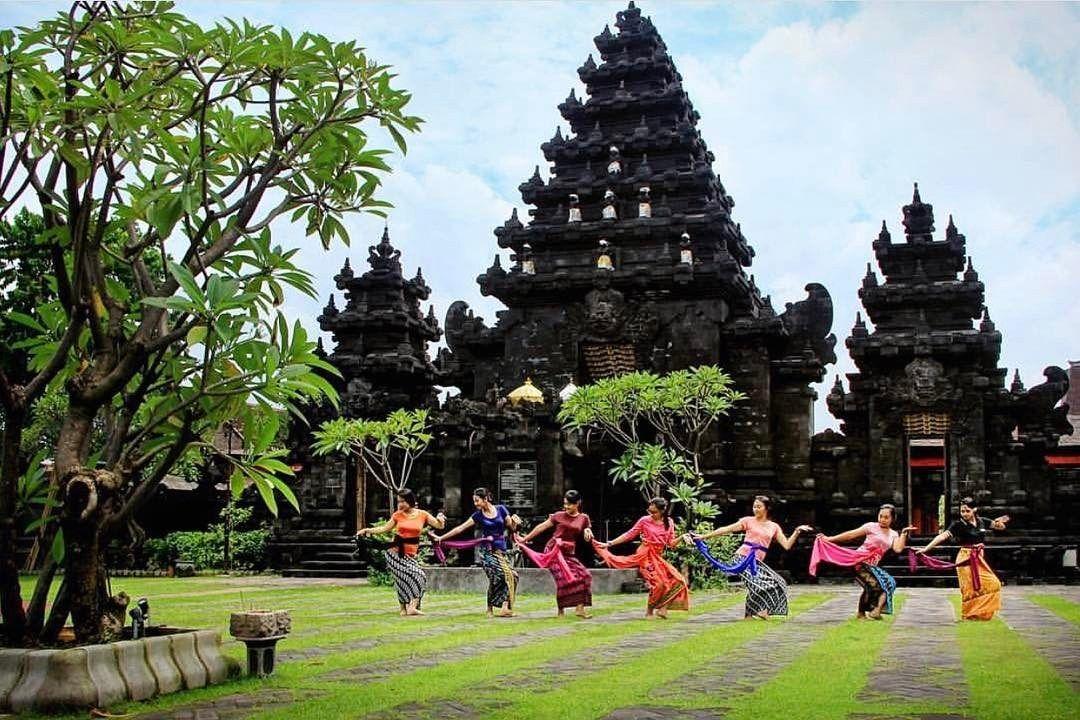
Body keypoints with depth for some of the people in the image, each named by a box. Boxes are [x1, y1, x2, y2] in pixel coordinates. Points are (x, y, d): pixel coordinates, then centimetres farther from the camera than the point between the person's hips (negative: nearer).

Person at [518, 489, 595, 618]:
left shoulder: (583, 518, 10)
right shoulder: (558, 516, 4)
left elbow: (588, 539, 16)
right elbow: (542, 527, 9)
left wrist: (588, 533, -9)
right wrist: (525, 539, 12)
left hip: (569, 553, 4)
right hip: (554, 550, -3)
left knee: (583, 576, -11)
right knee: (563, 577, -17)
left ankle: (580, 608, -5)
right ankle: (560, 610, -6)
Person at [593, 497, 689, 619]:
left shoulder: (669, 523, 6)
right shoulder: (645, 520, -4)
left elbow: (671, 543, 8)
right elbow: (629, 535, -1)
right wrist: (609, 544, -3)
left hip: (658, 558, 5)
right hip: (645, 555, -5)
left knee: (677, 580, -9)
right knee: (658, 583, -19)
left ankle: (662, 607, -2)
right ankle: (649, 611, 1)